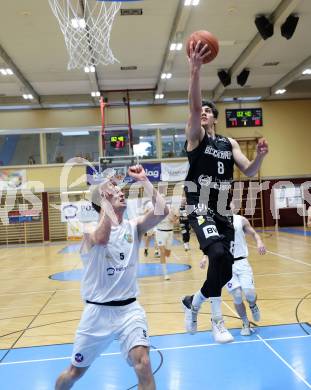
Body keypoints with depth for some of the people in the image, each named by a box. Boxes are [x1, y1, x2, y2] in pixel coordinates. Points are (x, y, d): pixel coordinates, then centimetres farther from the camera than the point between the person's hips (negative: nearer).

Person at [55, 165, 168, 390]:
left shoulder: (134, 227, 1)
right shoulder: (90, 228, -10)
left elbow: (162, 211, -16)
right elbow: (102, 239, -35)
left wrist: (144, 181, -17)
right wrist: (108, 200, -30)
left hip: (129, 308, 2)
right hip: (98, 311, -1)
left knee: (142, 362, -18)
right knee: (76, 371, 15)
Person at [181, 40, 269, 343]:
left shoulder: (229, 144, 15)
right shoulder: (195, 136, 1)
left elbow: (248, 171, 7)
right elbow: (193, 106, -17)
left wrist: (260, 156, -14)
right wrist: (195, 71, -31)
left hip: (223, 211, 6)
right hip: (200, 208, -5)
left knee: (225, 270, 6)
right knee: (219, 254, -29)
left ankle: (192, 303, 33)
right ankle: (217, 320, -13)